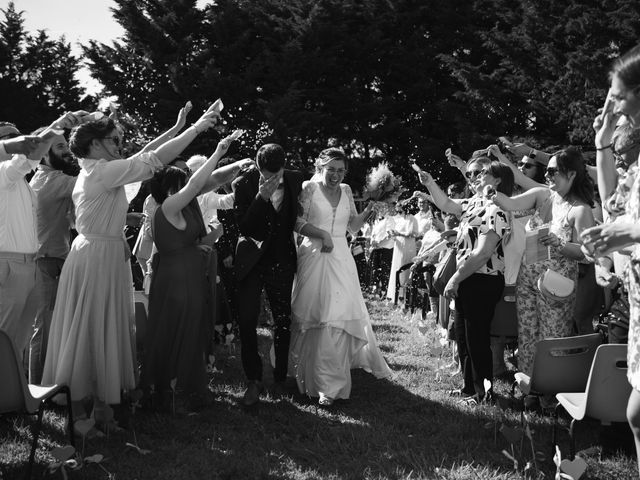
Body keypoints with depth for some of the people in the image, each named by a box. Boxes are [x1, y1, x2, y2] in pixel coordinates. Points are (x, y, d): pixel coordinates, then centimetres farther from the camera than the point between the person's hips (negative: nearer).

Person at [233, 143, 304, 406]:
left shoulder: (295, 180, -5)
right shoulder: (245, 184, -15)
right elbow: (244, 229, -21)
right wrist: (261, 196, -30)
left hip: (282, 260, 2)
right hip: (252, 259, -2)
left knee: (283, 321, 9)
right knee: (247, 320, -8)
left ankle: (280, 378, 23)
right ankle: (253, 380, 4)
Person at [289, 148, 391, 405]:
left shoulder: (346, 191, 13)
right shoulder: (309, 188, -1)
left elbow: (353, 226, 17)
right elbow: (298, 222, -6)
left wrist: (369, 210, 0)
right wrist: (323, 234, -15)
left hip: (341, 258, 4)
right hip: (314, 258, -4)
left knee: (340, 318, -3)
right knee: (317, 319, -2)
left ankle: (330, 384, 2)